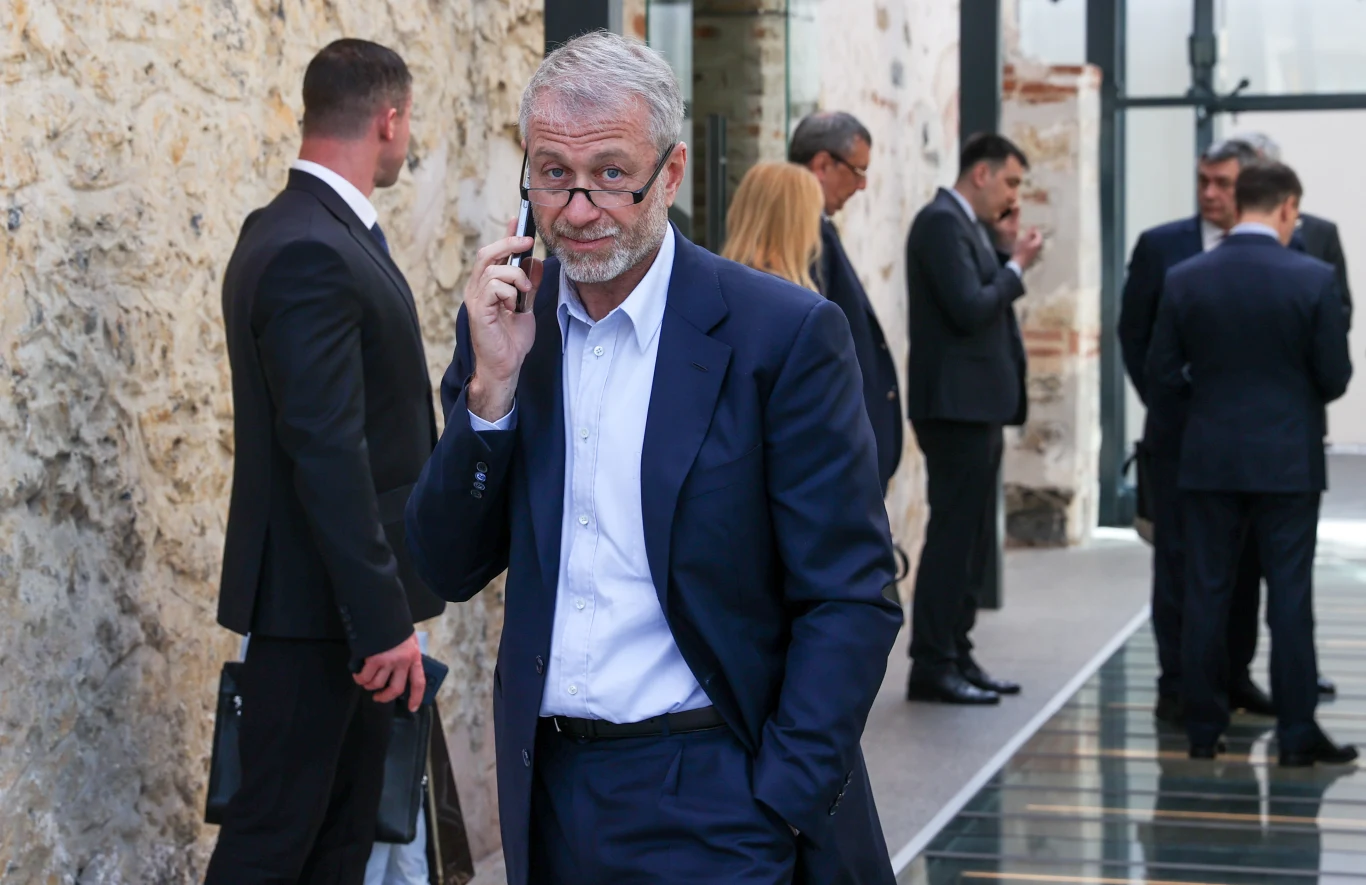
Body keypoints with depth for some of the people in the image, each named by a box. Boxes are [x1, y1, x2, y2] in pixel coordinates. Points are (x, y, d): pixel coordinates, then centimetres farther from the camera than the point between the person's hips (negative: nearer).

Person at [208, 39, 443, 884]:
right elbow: (326, 449, -24)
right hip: (318, 601, -10)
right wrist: (382, 619, -24)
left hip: (355, 594, 10)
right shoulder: (311, 254, -20)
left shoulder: (327, 235, 12)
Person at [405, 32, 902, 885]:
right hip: (552, 796, 5)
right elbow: (451, 571, 3)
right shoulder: (506, 326, 5)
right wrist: (492, 386, -10)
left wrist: (780, 813, -15)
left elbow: (853, 600, -10)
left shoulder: (785, 333, -10)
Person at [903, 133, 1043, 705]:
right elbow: (969, 308, -22)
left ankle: (955, 654, 20)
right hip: (955, 404, -10)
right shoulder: (941, 223, -13)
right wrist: (1016, 267, -9)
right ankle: (932, 665, -5)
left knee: (969, 536, 13)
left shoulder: (967, 226, 17)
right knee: (951, 534, -8)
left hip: (978, 404, 10)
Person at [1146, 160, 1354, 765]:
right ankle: (1296, 733, 4)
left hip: (1208, 460, 2)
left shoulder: (1185, 280, -2)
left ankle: (1203, 730, 11)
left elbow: (1163, 376, 2)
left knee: (1206, 595, 7)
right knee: (1289, 596, 2)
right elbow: (1335, 376, -5)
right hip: (1288, 460, -2)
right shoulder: (1313, 279, -9)